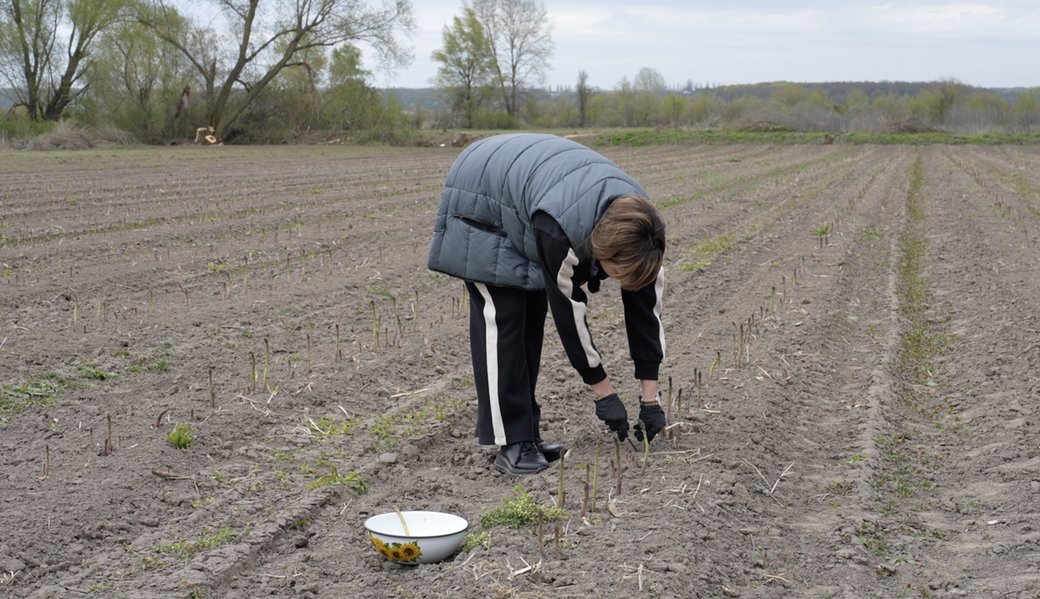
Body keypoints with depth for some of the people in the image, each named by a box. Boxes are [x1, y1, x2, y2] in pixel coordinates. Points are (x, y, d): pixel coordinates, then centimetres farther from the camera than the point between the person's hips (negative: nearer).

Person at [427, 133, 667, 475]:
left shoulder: (636, 224, -20)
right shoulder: (561, 228, -41)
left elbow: (645, 307, -13)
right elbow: (568, 309, -30)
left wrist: (650, 398, -10)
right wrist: (603, 391, -20)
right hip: (481, 200, -7)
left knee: (533, 313, 3)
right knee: (501, 317, -14)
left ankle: (527, 433, 10)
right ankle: (510, 444, -11)